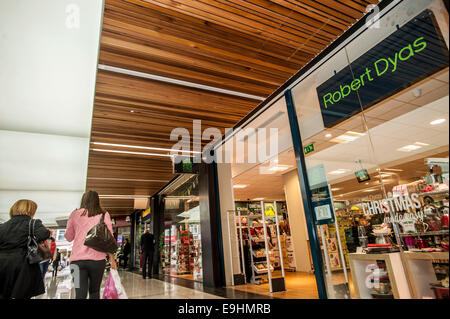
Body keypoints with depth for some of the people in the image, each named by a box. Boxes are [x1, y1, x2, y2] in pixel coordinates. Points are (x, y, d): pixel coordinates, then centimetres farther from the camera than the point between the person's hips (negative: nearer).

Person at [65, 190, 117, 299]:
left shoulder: (75, 214, 6)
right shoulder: (104, 215, 3)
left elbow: (69, 237, 16)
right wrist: (111, 258, 7)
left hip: (77, 259, 1)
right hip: (97, 259, 0)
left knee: (80, 294, 1)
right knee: (94, 291, 16)